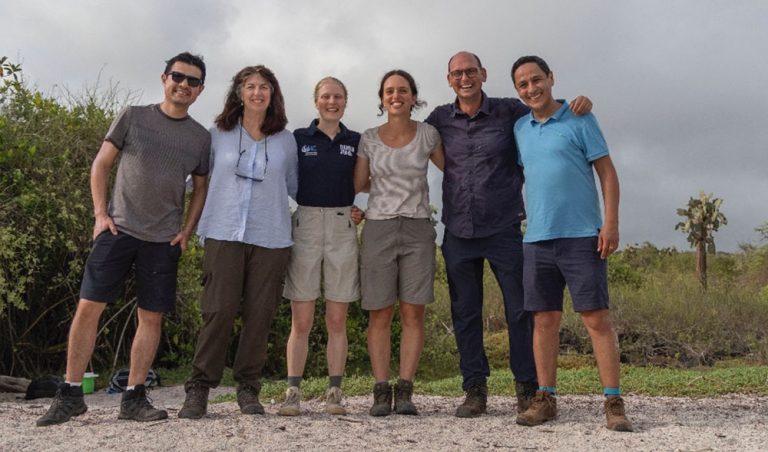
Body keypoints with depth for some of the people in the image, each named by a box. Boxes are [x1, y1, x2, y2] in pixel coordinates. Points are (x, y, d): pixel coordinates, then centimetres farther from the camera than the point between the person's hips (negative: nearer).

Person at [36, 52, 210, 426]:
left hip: (164, 240, 2)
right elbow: (101, 165, 6)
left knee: (151, 317, 2)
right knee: (88, 307, -5)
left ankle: (133, 397, 13)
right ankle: (70, 393, 8)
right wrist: (100, 213, -3)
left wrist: (187, 231, 3)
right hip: (119, 228, -1)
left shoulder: (201, 137, 8)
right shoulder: (133, 117, 4)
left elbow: (200, 188, 14)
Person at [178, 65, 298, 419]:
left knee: (259, 314, 1)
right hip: (224, 234, -1)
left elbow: (294, 186, 20)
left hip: (270, 238, 1)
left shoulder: (285, 140, 11)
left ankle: (248, 389, 13)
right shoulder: (218, 135, 10)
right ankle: (198, 388, 4)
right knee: (218, 311, -7)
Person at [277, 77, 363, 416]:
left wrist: (360, 210, 3)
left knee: (337, 320, 4)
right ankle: (293, 393, 4)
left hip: (343, 227, 1)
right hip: (305, 225, -1)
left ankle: (334, 393, 10)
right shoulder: (298, 138, 7)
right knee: (301, 320, -2)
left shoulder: (356, 142, 11)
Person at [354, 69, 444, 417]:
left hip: (418, 228, 0)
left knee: (413, 313, -2)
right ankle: (381, 391, 4)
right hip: (379, 228, 0)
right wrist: (393, 182, 11)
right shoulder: (368, 139, 6)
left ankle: (405, 390, 4)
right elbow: (357, 184, 12)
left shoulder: (427, 135, 6)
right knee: (380, 314, -1)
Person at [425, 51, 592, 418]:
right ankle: (475, 390, 17)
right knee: (465, 312, 6)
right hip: (458, 232, 2)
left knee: (520, 309, 0)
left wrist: (580, 103, -11)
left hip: (503, 228, -2)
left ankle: (527, 387, 14)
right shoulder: (440, 119, 8)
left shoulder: (509, 112, 2)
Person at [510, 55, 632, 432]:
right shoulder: (520, 128, 14)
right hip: (537, 238, 4)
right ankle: (545, 399, 13)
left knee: (597, 318, -4)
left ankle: (613, 402, 2)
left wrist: (611, 222, -10)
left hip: (581, 235, -4)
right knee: (545, 319, 6)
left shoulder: (579, 120, 2)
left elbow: (607, 172, 0)